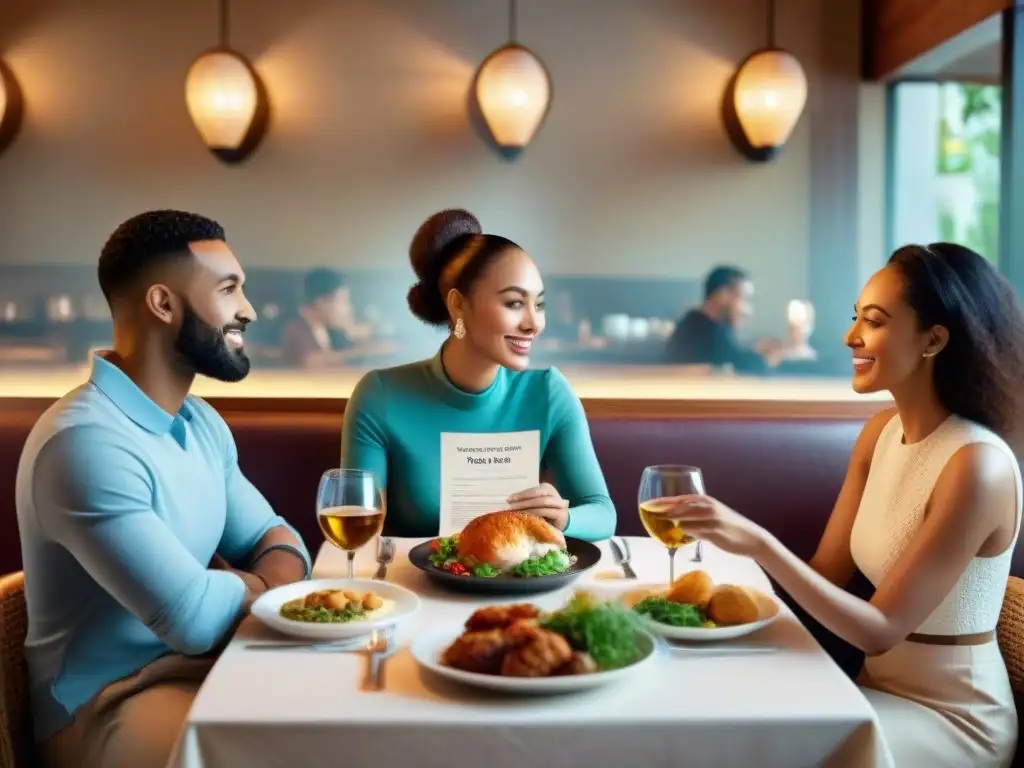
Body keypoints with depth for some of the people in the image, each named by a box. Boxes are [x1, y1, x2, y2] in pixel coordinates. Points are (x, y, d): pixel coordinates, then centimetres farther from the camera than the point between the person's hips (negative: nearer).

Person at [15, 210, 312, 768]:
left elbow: (278, 542, 8)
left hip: (200, 664, 8)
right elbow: (194, 617, -29)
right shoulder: (84, 442, -25)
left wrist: (246, 588, -15)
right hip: (106, 706, -8)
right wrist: (254, 584, -7)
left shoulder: (201, 423, 7)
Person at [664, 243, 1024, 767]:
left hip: (952, 719, -6)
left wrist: (759, 544, -34)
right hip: (882, 690, 6)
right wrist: (724, 537, -14)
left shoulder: (977, 465, -23)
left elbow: (881, 629, -24)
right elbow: (827, 571, 0)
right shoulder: (881, 431, 0)